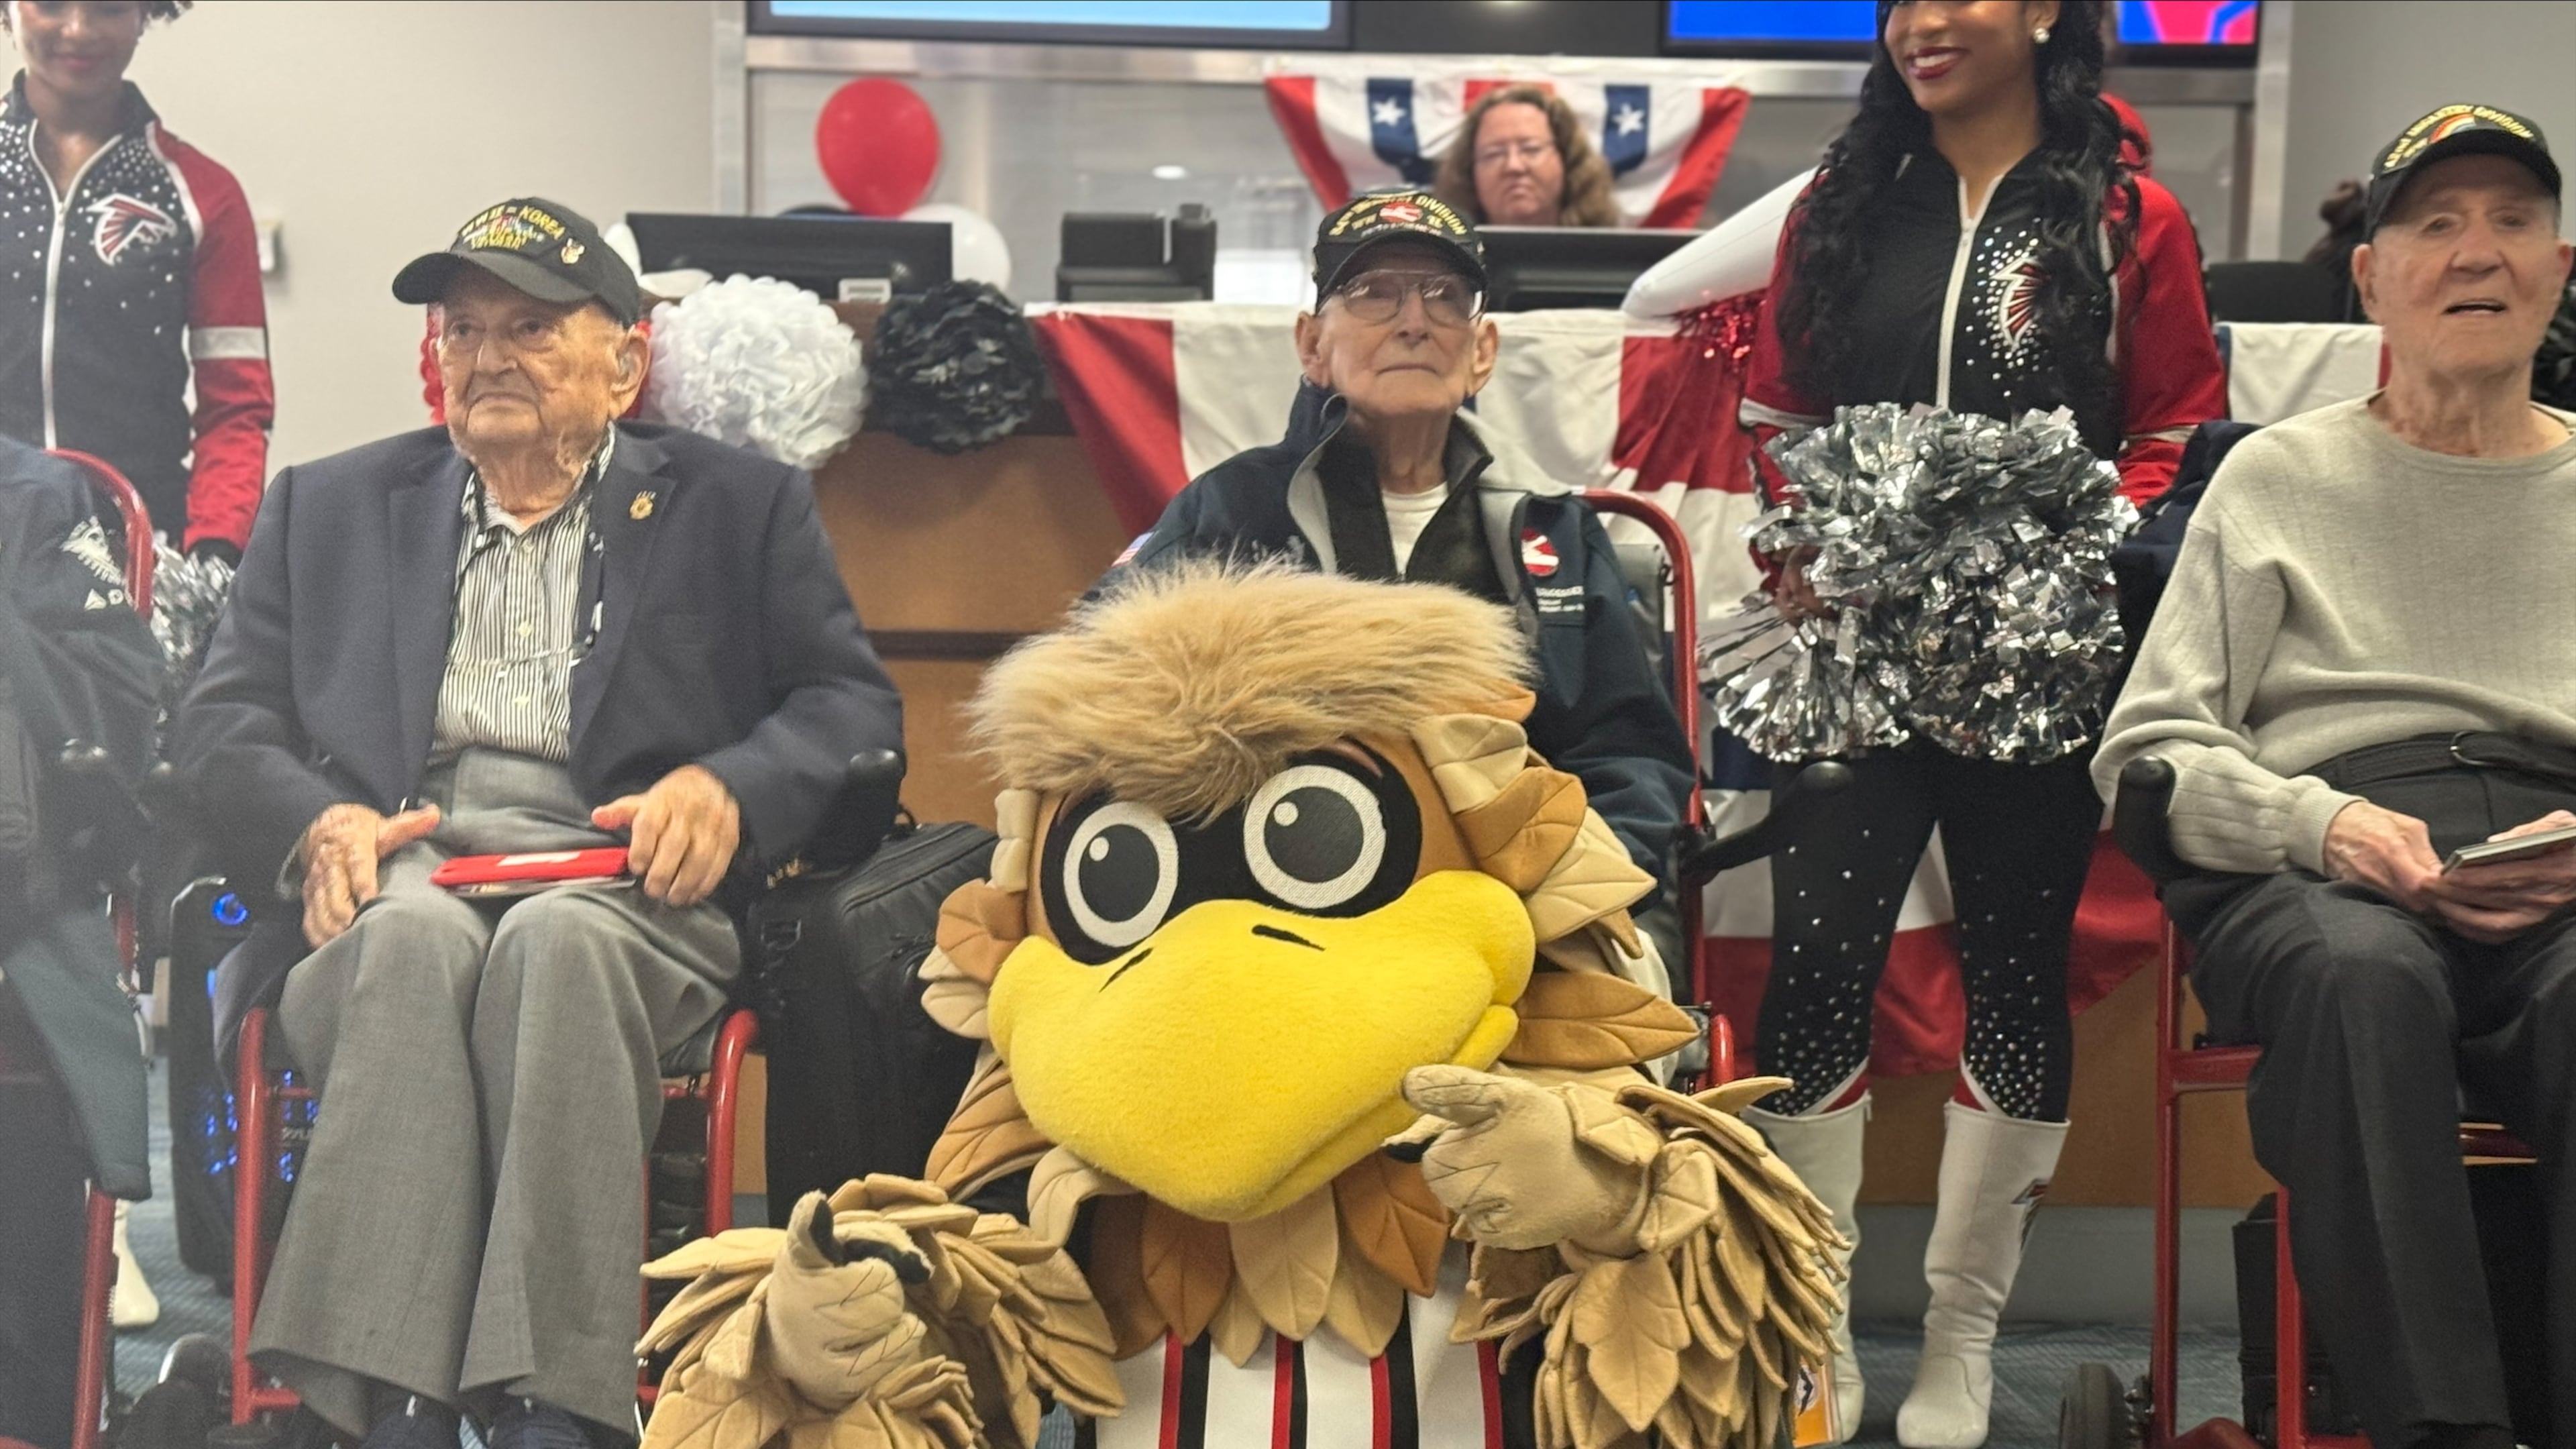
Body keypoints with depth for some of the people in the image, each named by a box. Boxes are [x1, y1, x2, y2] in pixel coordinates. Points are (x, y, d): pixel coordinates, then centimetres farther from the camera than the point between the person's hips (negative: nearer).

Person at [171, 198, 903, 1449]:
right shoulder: (326, 505, 27)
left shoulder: (741, 505, 20)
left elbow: (857, 707, 11)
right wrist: (318, 823, -6)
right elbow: (221, 720, 17)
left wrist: (726, 787, -10)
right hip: (393, 873, 2)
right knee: (416, 934, -35)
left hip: (618, 884, -1)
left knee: (555, 944, -37)